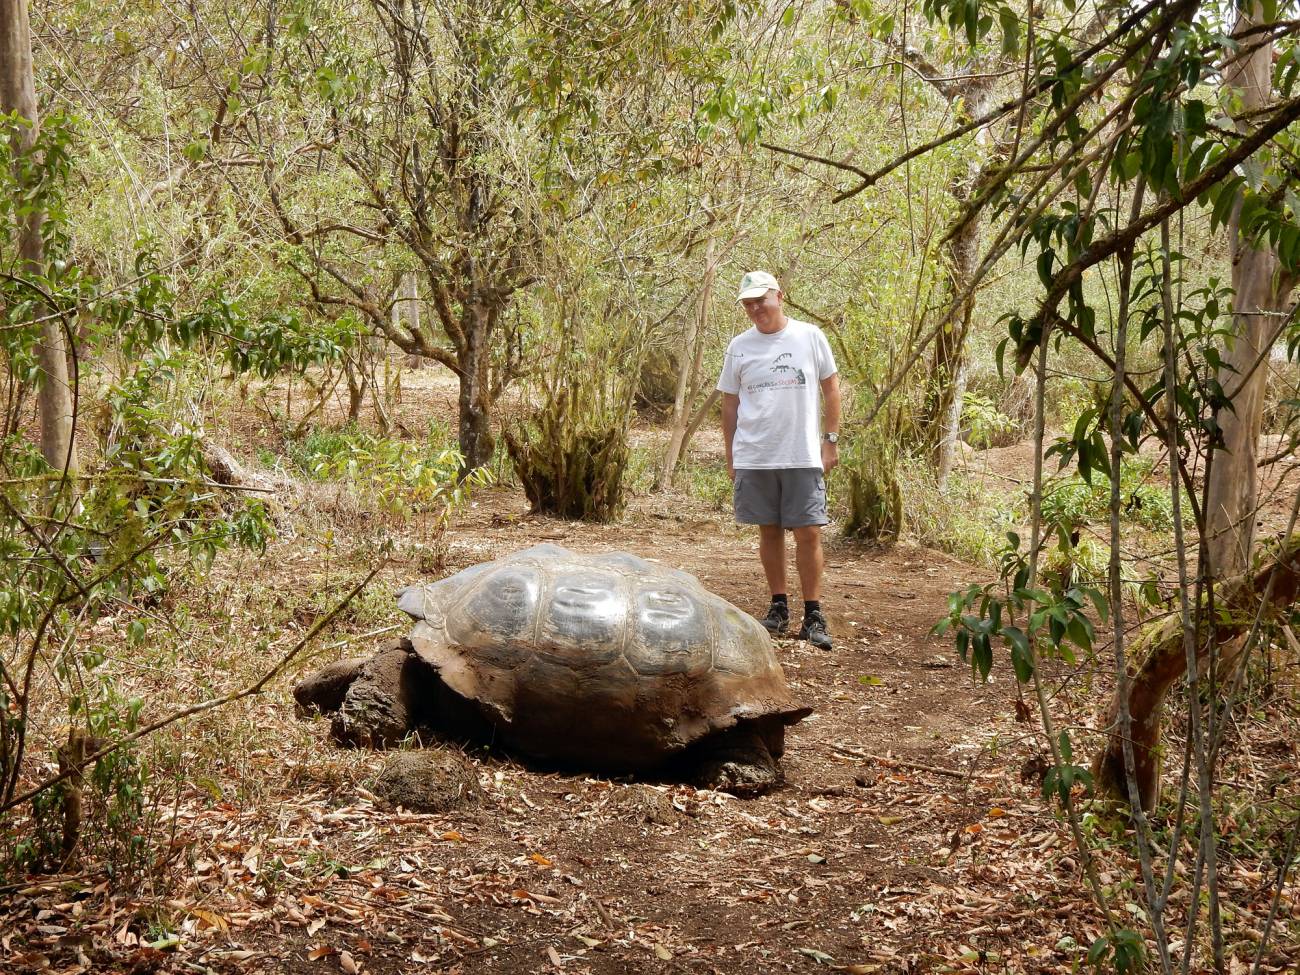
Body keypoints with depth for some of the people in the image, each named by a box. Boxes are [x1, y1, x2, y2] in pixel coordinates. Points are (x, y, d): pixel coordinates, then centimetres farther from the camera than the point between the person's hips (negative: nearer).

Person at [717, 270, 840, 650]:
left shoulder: (809, 336, 2)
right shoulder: (740, 346, 6)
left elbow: (830, 388, 7)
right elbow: (729, 403, 11)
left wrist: (831, 440, 2)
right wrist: (730, 457, 9)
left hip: (803, 457, -2)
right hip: (754, 458, 2)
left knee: (808, 533, -4)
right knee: (769, 531, 9)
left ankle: (813, 615, 3)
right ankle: (779, 607, 20)